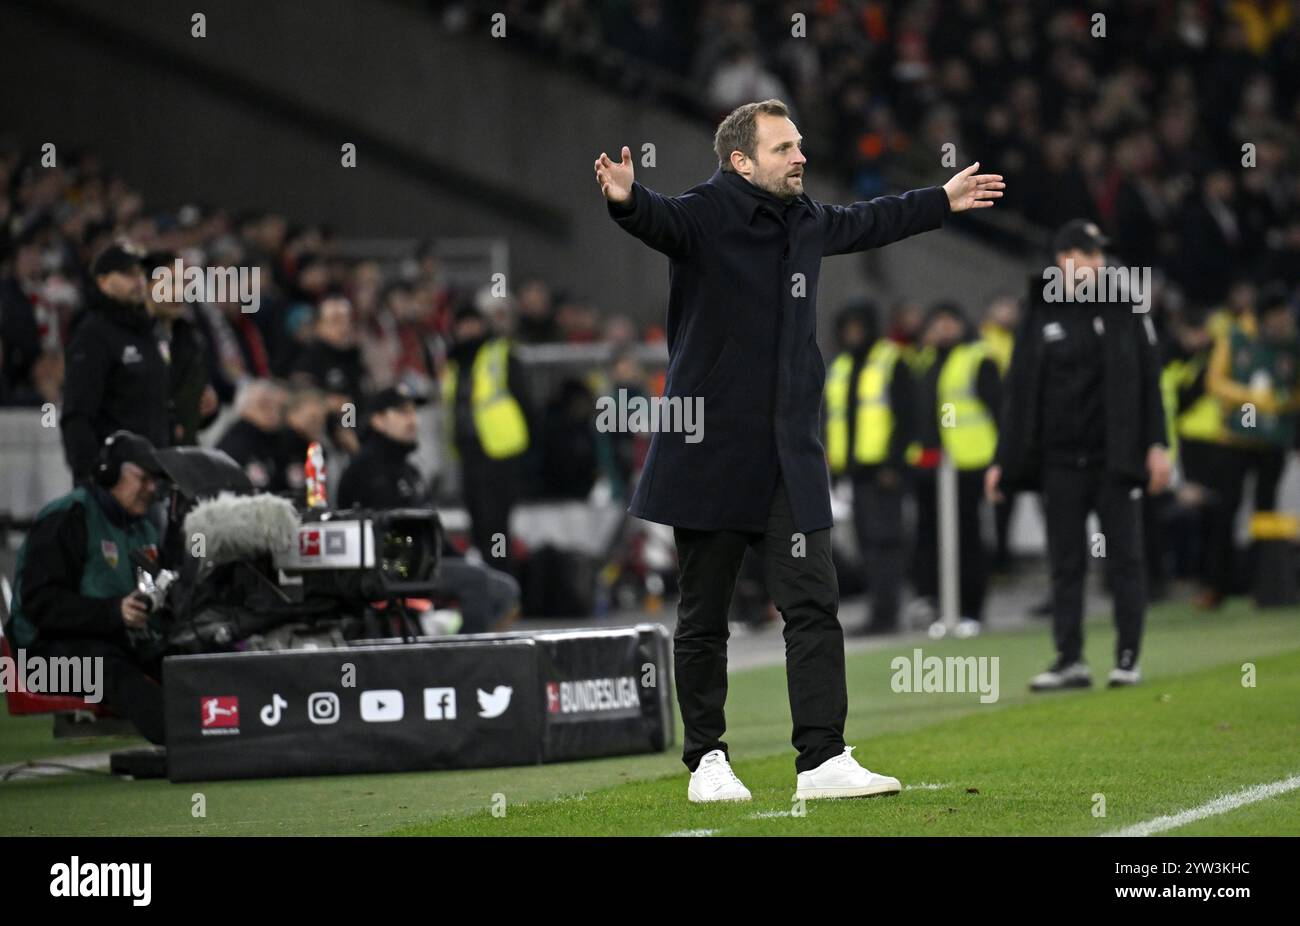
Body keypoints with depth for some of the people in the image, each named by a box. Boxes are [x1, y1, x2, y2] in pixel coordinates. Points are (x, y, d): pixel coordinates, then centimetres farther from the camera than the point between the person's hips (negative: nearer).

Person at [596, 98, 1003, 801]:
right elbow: (658, 219, -31)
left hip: (791, 460, 5)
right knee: (703, 618, 5)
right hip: (710, 457, -5)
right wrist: (626, 200, -55)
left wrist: (942, 202, 46)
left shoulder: (806, 221, 12)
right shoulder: (704, 216, -9)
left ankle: (823, 759, -5)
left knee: (814, 606, -4)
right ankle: (707, 761, 15)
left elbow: (869, 223, 33)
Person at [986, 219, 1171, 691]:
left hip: (1115, 457, -1)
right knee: (1065, 564, 3)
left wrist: (1156, 445, -4)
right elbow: (1019, 393, 8)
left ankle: (1128, 659, 3)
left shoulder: (1125, 310, 4)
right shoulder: (1041, 317, 6)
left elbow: (1149, 380, 4)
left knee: (1125, 559, -1)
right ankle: (1070, 661, 6)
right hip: (1061, 461, 1)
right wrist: (1003, 461, 4)